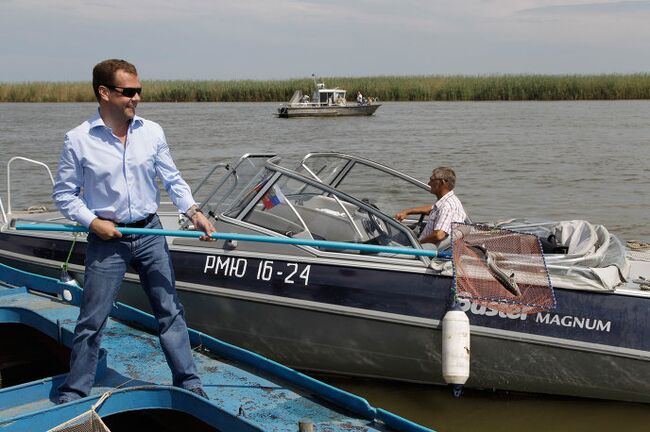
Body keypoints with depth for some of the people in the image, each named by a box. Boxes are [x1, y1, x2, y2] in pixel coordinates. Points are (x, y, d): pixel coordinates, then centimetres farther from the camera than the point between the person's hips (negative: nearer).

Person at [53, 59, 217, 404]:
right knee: (91, 321, 4)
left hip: (150, 233, 3)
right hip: (107, 237, -3)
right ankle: (73, 395, 19)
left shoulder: (152, 132, -1)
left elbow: (172, 179, 5)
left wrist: (194, 212, -9)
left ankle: (189, 383, 20)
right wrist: (92, 222, -13)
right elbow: (64, 193, -1)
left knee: (171, 311, 8)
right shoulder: (78, 140, -9)